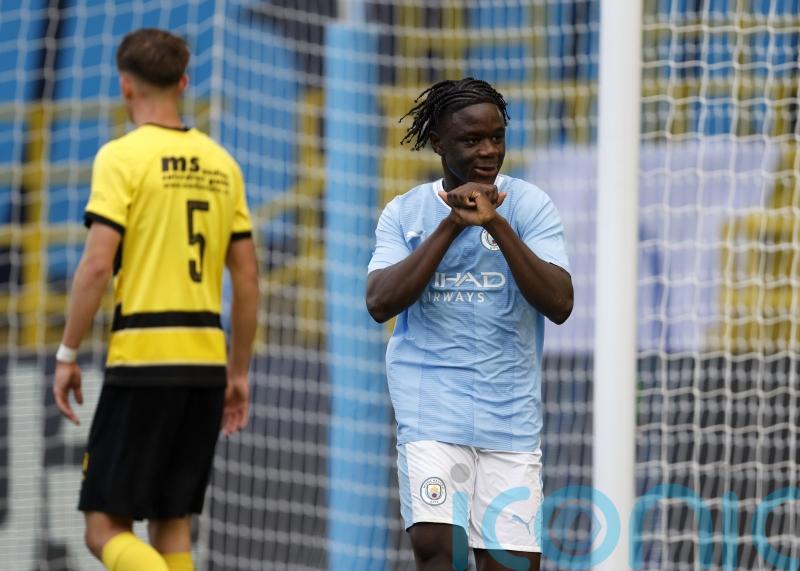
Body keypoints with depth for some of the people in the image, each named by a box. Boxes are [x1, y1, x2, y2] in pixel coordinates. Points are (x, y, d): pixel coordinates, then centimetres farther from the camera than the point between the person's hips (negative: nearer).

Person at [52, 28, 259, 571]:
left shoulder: (122, 156, -5)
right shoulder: (220, 162, 12)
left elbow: (97, 265, -13)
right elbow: (248, 276, 13)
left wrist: (67, 355, -4)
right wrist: (239, 371, 19)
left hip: (142, 361, -6)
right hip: (207, 359, 6)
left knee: (106, 526, -2)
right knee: (172, 525, 13)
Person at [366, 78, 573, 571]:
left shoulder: (530, 205, 2)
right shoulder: (405, 212, 5)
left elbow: (559, 305, -10)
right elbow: (381, 303, -10)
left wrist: (497, 225, -19)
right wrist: (451, 225, -15)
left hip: (511, 408, 1)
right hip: (431, 397, -1)